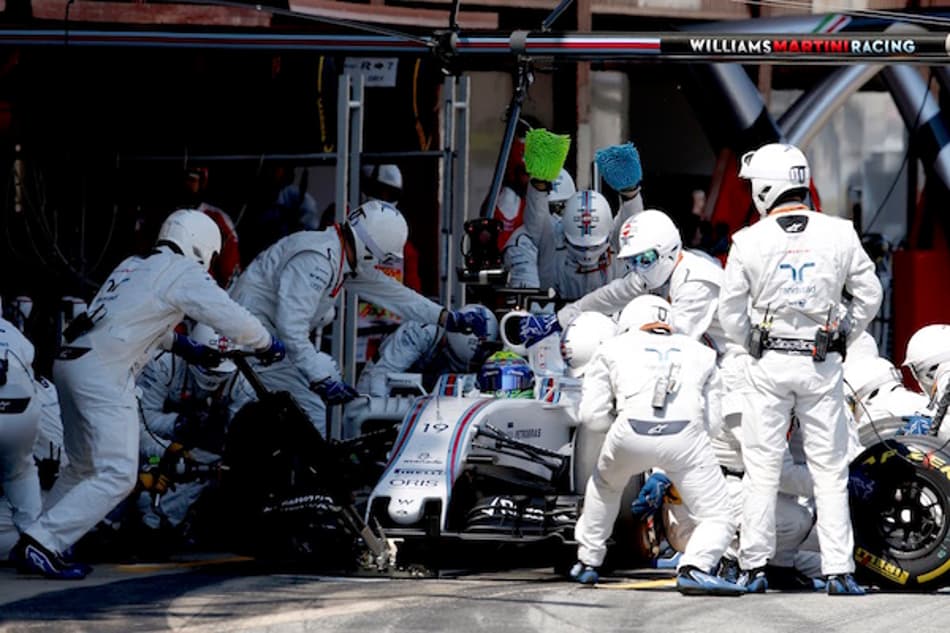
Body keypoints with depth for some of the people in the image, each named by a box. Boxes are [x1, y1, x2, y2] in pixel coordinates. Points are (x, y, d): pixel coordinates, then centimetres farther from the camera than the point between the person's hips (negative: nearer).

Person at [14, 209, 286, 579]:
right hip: (104, 375, -9)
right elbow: (231, 319, -6)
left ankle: (37, 545, 21)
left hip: (71, 361, 9)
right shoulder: (184, 273, -2)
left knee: (85, 466, 21)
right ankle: (41, 543, -16)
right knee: (117, 475, -10)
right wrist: (268, 345, 12)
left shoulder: (134, 266, 24)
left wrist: (188, 347, 37)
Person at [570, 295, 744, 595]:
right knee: (718, 519, 8)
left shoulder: (615, 348, 27)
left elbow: (592, 415, 20)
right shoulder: (700, 352, 31)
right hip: (686, 435, -1)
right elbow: (712, 417, 24)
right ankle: (695, 568, -19)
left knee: (604, 485, 33)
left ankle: (587, 563, 40)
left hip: (630, 435, 1)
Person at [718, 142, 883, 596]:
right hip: (822, 367, 1)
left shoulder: (749, 241, -8)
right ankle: (839, 571, 2)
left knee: (762, 471, 7)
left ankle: (754, 568, 8)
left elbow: (730, 313, -2)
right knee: (829, 471, 5)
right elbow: (869, 295, 4)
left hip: (768, 367, -1)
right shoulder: (840, 235, -4)